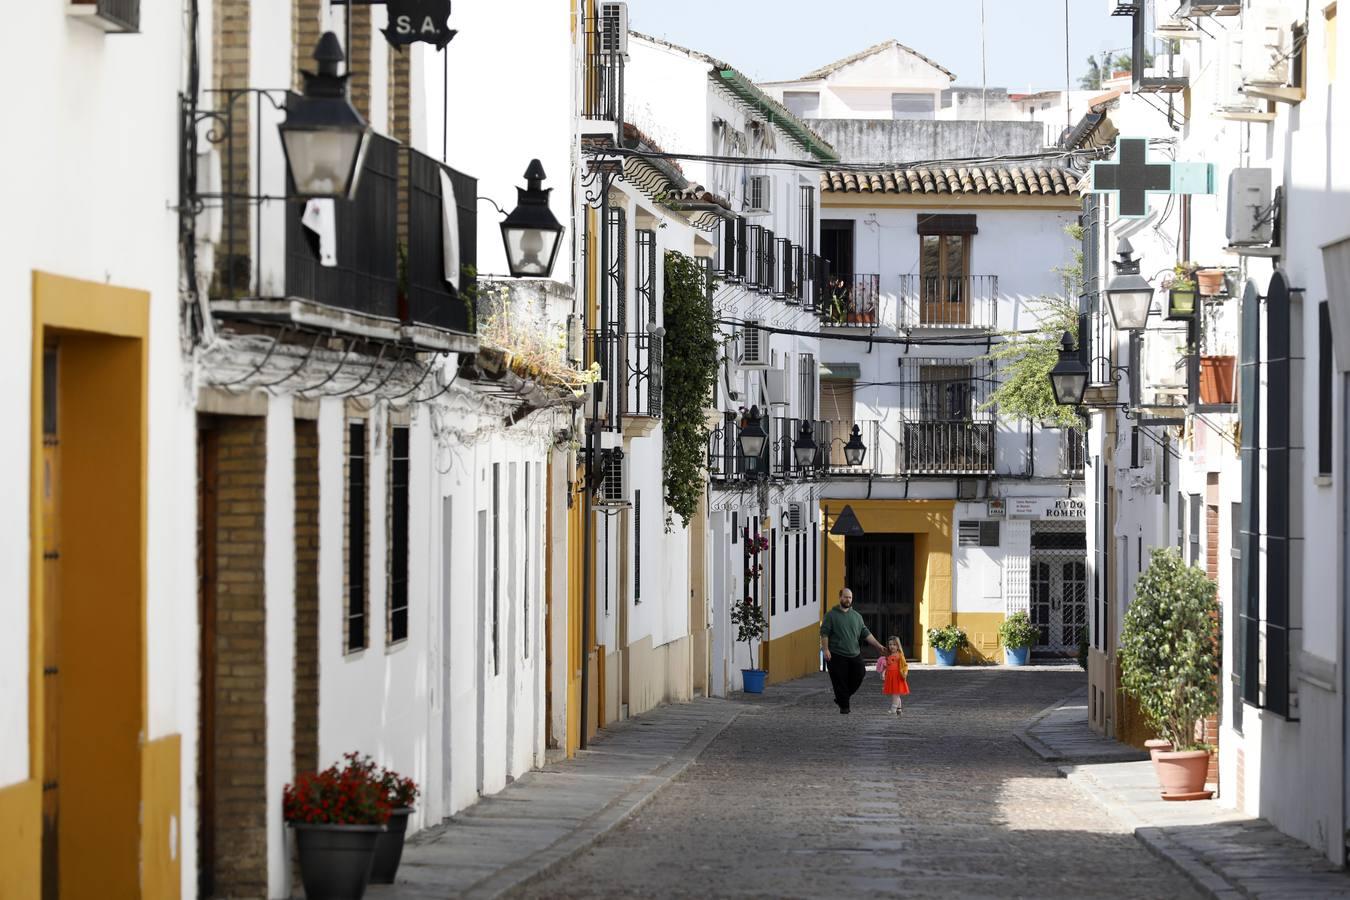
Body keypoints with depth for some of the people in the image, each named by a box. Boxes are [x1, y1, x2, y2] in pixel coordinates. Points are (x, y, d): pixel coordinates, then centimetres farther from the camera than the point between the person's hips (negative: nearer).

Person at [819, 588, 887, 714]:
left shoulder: (857, 616, 15)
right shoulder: (831, 615, 1)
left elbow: (865, 633, 15)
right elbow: (824, 633, -4)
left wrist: (878, 645, 6)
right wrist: (826, 649, -15)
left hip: (854, 655, 4)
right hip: (837, 656, -4)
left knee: (858, 676, 0)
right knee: (840, 682, -4)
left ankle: (841, 699, 19)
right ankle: (843, 706, 5)